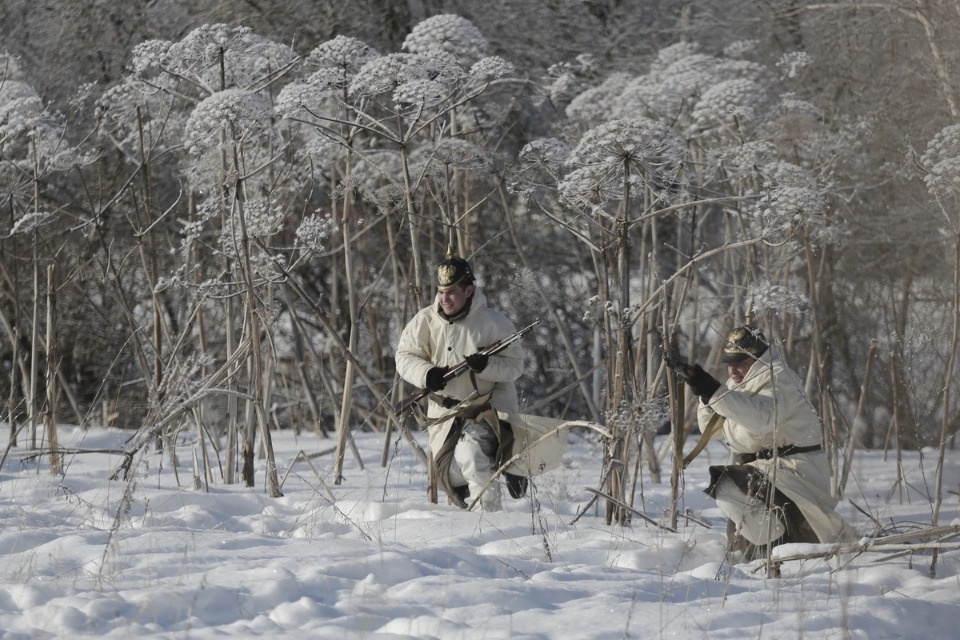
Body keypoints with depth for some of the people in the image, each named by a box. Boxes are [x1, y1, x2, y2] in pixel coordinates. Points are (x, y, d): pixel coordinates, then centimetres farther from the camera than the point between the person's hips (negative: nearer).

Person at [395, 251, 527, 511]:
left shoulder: (494, 322, -12)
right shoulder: (425, 321, -4)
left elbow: (514, 365, -10)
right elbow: (405, 357, 1)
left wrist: (487, 366, -30)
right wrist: (426, 373, -20)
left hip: (488, 406, -4)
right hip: (445, 410, 4)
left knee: (470, 452, -29)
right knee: (450, 473, -1)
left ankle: (490, 513, -18)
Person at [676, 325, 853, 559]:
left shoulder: (777, 378, -17)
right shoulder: (739, 383, 13)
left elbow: (762, 417, -37)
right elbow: (712, 428, 9)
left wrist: (716, 392, -43)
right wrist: (707, 395, -11)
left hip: (792, 468, -10)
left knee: (729, 490, -29)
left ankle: (775, 546, -17)